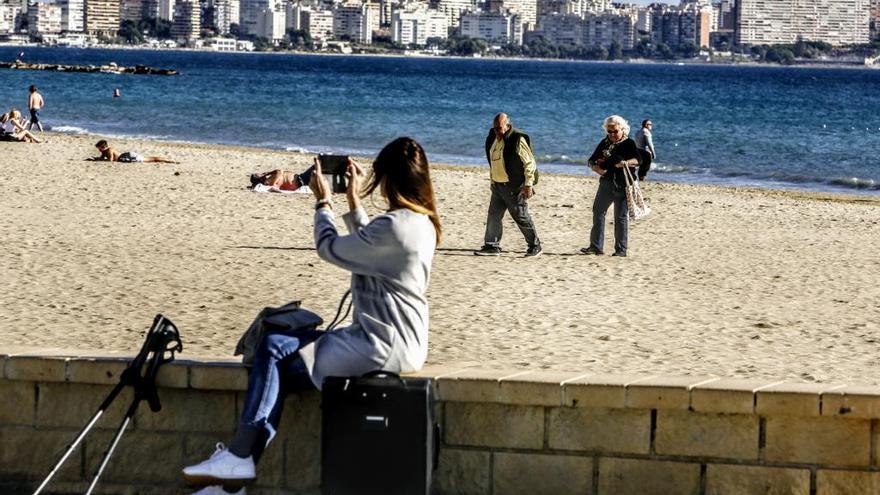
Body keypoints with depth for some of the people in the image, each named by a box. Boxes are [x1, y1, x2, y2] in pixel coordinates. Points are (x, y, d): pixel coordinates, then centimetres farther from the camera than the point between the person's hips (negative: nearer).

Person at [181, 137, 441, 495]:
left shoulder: (394, 226, -21)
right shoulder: (421, 222, 10)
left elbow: (330, 249, -10)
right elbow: (366, 247, 26)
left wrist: (323, 202, 5)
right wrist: (354, 202, 22)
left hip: (381, 348, -10)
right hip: (397, 341, 10)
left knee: (274, 349, -4)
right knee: (278, 370, 7)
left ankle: (239, 459, 1)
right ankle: (239, 465, 3)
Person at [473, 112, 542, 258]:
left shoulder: (517, 140, -15)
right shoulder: (493, 139, 9)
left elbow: (529, 163, -15)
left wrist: (528, 184, -18)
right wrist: (493, 181, 21)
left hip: (514, 187, -8)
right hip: (498, 185, 8)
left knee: (521, 217, -1)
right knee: (493, 216, 2)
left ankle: (535, 246, 12)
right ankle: (492, 246, 6)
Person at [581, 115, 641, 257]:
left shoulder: (629, 143, -1)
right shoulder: (604, 143, 12)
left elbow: (638, 160, -16)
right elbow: (591, 160, 12)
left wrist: (626, 163, -36)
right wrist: (595, 167, -11)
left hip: (623, 185, -5)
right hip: (606, 183, 5)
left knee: (621, 216, -2)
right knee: (598, 212, 3)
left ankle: (621, 249, 3)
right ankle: (596, 246, 8)